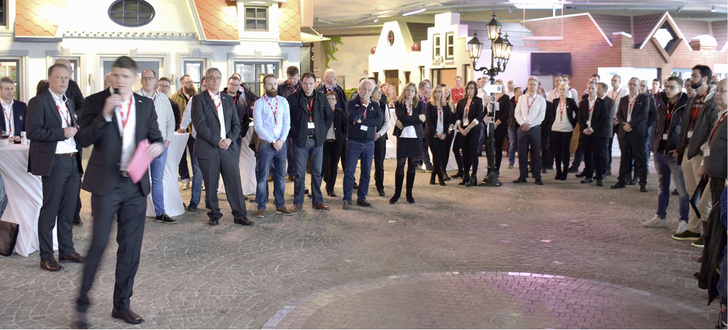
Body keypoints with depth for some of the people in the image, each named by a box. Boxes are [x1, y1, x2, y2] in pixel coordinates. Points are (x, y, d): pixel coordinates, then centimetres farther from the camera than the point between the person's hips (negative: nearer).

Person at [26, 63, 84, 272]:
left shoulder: (70, 102, 17)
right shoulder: (38, 102, -6)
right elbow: (33, 132, -16)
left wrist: (76, 130, 4)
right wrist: (62, 133, -20)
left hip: (73, 161, 7)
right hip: (54, 163, -7)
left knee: (68, 209, 13)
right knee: (50, 211, 0)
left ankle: (67, 250, 24)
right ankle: (46, 256, 8)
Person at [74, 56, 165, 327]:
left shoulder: (146, 105, 9)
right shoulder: (95, 102, -2)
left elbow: (155, 136, 17)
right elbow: (83, 139, -9)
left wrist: (158, 145, -6)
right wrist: (105, 115, -21)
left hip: (136, 185, 4)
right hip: (106, 183, -4)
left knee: (131, 248, 9)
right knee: (99, 244, -5)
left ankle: (122, 304, 23)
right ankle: (81, 306, 11)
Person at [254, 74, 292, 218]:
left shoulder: (283, 101, 9)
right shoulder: (259, 103, -2)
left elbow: (287, 122, 6)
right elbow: (258, 126, -7)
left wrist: (281, 140, -8)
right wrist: (272, 141, -11)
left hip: (281, 144, 3)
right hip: (265, 144, -3)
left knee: (281, 176, 9)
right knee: (262, 177, -1)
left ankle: (280, 205, 18)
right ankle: (261, 207, 7)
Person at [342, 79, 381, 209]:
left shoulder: (375, 105, 9)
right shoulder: (352, 102, -1)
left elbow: (379, 120, -7)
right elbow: (353, 117, -19)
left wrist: (362, 121, -14)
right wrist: (364, 105, -14)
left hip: (369, 143, 4)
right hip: (354, 142, -4)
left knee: (366, 172, 8)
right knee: (349, 171, -4)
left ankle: (361, 198, 17)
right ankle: (347, 199, 2)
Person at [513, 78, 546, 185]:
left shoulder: (541, 99, 4)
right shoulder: (521, 98, 11)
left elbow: (541, 116, -2)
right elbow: (517, 113, 7)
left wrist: (530, 125, -10)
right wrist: (523, 124, -9)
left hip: (535, 128, -2)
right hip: (523, 128, 2)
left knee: (536, 154, -1)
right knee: (522, 153, 2)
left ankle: (537, 177, 5)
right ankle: (522, 176, 10)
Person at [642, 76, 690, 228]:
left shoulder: (686, 106, -10)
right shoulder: (662, 103, 9)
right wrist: (655, 144, 13)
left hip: (675, 154, -7)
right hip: (660, 152, 7)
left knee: (682, 189, -4)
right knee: (662, 187, 16)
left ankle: (684, 221, 3)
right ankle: (660, 217, 26)